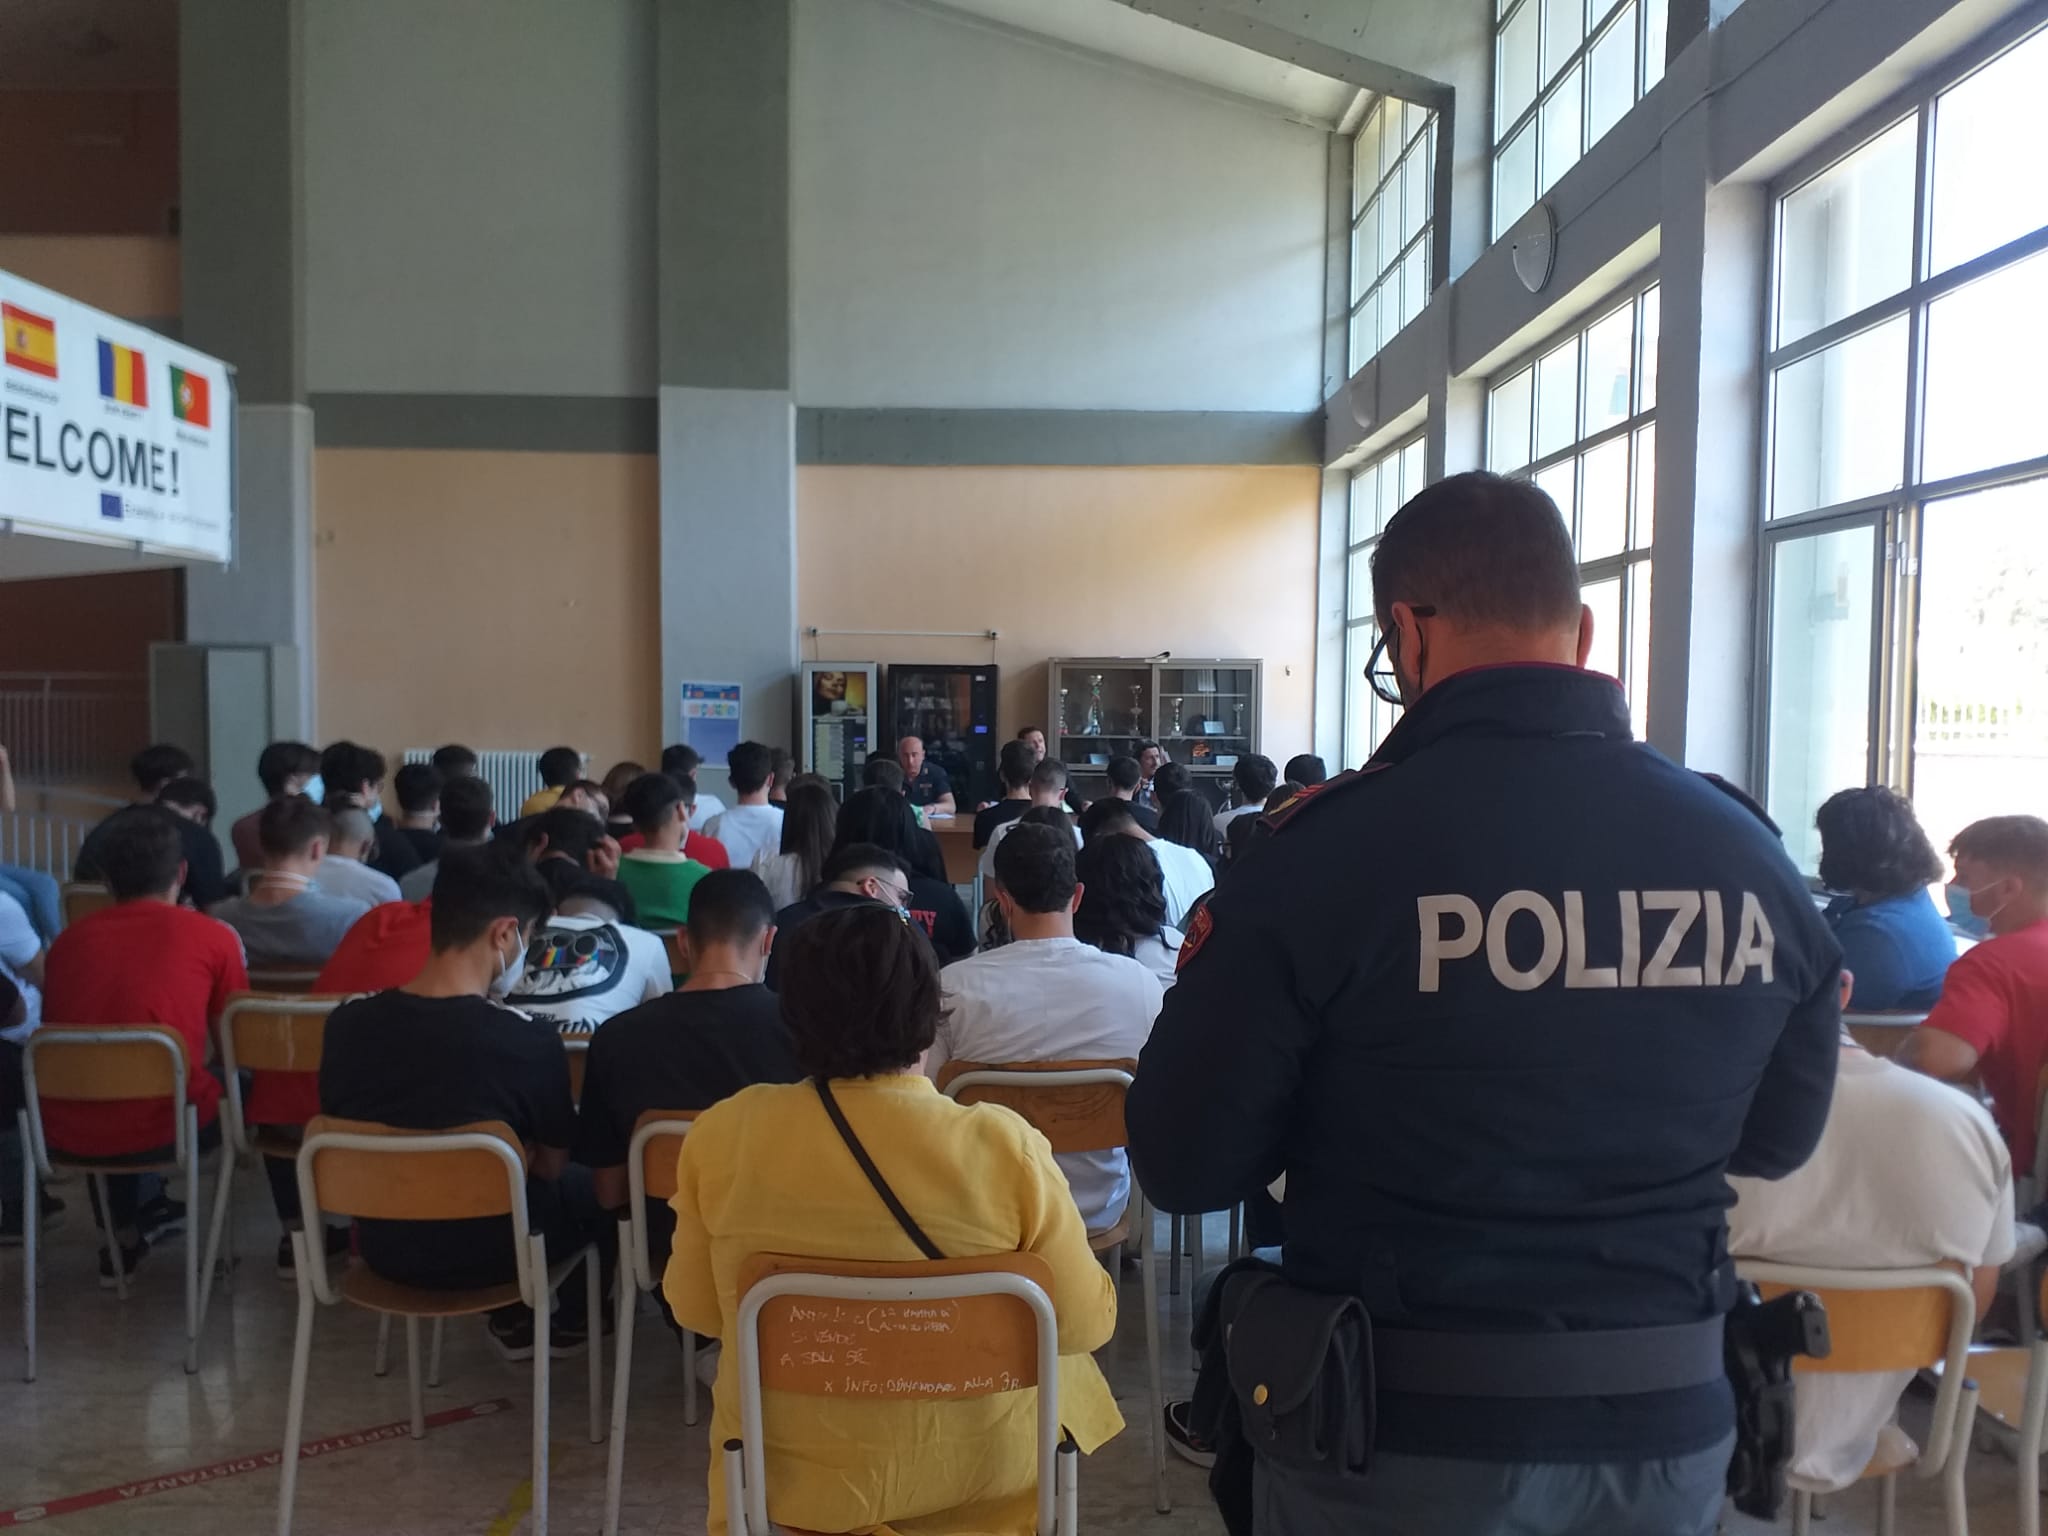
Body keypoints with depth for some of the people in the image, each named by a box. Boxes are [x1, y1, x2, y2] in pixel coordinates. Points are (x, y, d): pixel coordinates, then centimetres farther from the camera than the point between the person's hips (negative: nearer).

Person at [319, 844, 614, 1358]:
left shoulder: (348, 1024, -13)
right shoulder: (529, 1041, -26)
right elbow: (549, 1167, -10)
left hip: (383, 1247, 4)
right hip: (484, 1253, -4)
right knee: (595, 1186, 24)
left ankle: (515, 1322, 39)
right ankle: (567, 1322, 43)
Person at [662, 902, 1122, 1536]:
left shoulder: (722, 1134, -15)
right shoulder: (1005, 1148, -22)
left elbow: (694, 1308, -2)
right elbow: (1084, 1324, -13)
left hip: (789, 1475, 2)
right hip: (978, 1469, -1)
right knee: (1061, 1363, 29)